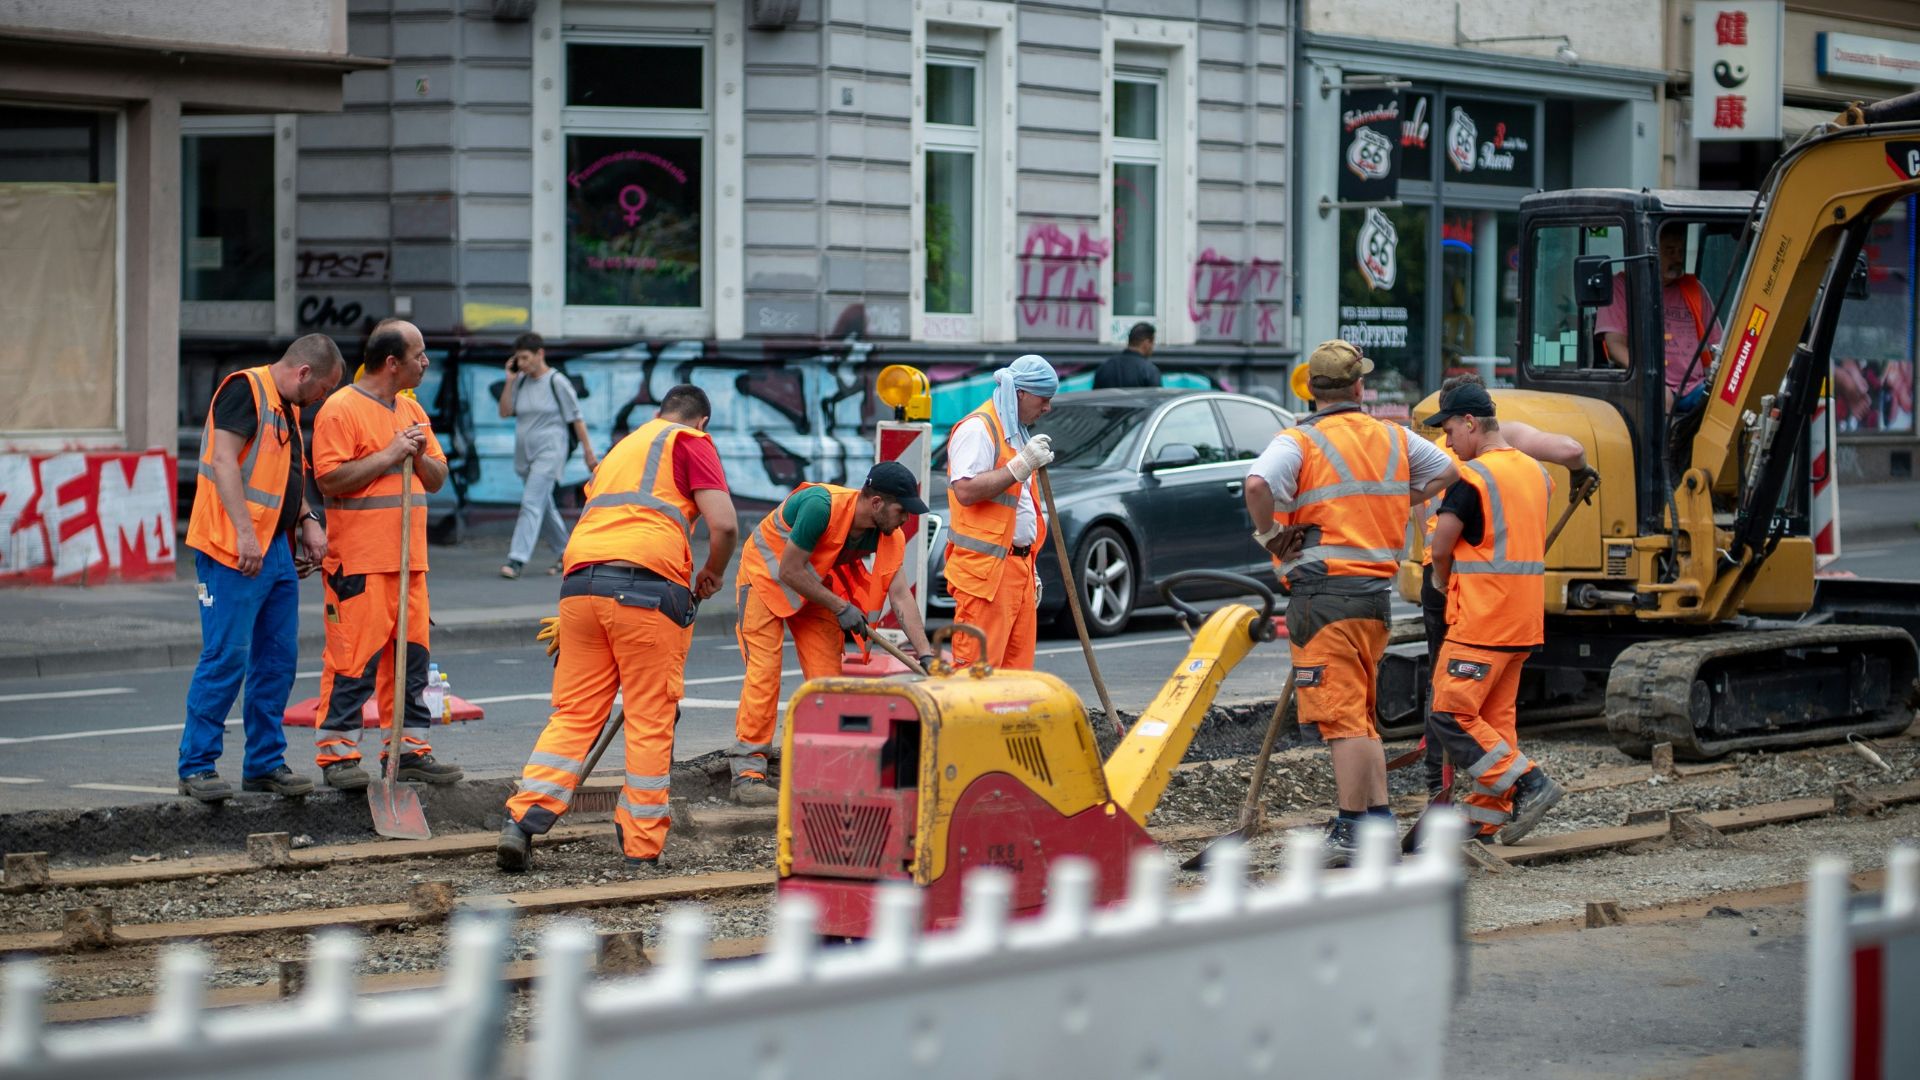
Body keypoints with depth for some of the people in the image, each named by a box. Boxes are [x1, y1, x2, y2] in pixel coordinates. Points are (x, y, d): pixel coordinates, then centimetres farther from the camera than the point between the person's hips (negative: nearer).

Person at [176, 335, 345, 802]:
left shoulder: (288, 408, 19)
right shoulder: (245, 389, -10)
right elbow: (224, 460, -20)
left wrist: (308, 520, 12)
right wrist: (245, 533, -26)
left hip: (277, 549, 10)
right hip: (232, 551, -10)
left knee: (277, 659, 10)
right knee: (226, 657, -8)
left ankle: (265, 763, 18)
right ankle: (196, 766, -2)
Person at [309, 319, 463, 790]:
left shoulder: (411, 410, 18)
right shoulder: (341, 409, -8)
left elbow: (437, 479, 20)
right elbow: (330, 479, -16)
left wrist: (419, 455, -1)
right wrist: (388, 456, -15)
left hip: (409, 558, 8)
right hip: (359, 561, -8)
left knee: (413, 652, 9)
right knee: (354, 657, -8)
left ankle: (409, 748, 17)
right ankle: (337, 752, -2)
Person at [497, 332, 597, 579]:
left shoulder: (557, 382, -8)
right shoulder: (520, 382, 8)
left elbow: (576, 418, -4)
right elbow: (504, 412, 6)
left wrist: (588, 451, -3)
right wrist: (509, 381, -2)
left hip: (549, 451, -7)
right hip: (524, 454, 7)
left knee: (532, 504, -16)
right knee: (544, 507, 15)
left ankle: (516, 560, -22)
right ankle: (564, 554, 29)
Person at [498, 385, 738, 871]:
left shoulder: (621, 447, 31)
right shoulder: (690, 442, 10)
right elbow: (724, 524, -3)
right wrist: (712, 575, 15)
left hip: (580, 580, 6)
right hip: (648, 585, -6)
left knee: (573, 714, 8)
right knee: (651, 720, 2)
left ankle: (522, 819, -5)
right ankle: (641, 849, 5)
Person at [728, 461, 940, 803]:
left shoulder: (888, 535, -15)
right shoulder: (822, 506, -35)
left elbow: (900, 594, -15)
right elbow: (789, 572, -29)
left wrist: (925, 655, -22)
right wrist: (841, 608, -26)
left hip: (815, 587, 6)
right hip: (766, 576, -6)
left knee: (828, 674, -2)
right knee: (764, 670, -15)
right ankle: (747, 772, -14)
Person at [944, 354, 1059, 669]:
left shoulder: (1015, 432, 22)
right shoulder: (977, 428, -9)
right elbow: (966, 490, -22)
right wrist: (1020, 466, -21)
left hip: (1017, 568, 10)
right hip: (985, 570, -10)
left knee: (1017, 666, 6)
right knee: (978, 669, -13)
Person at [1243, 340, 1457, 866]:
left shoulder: (1299, 442, -9)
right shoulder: (1393, 438, 11)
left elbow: (1257, 483, -27)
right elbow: (1445, 470, 27)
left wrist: (1270, 537, -11)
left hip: (1324, 593, -6)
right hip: (1377, 589, 6)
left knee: (1342, 718, -6)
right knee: (1360, 715, 18)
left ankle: (1351, 833, -7)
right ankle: (1380, 821, 17)